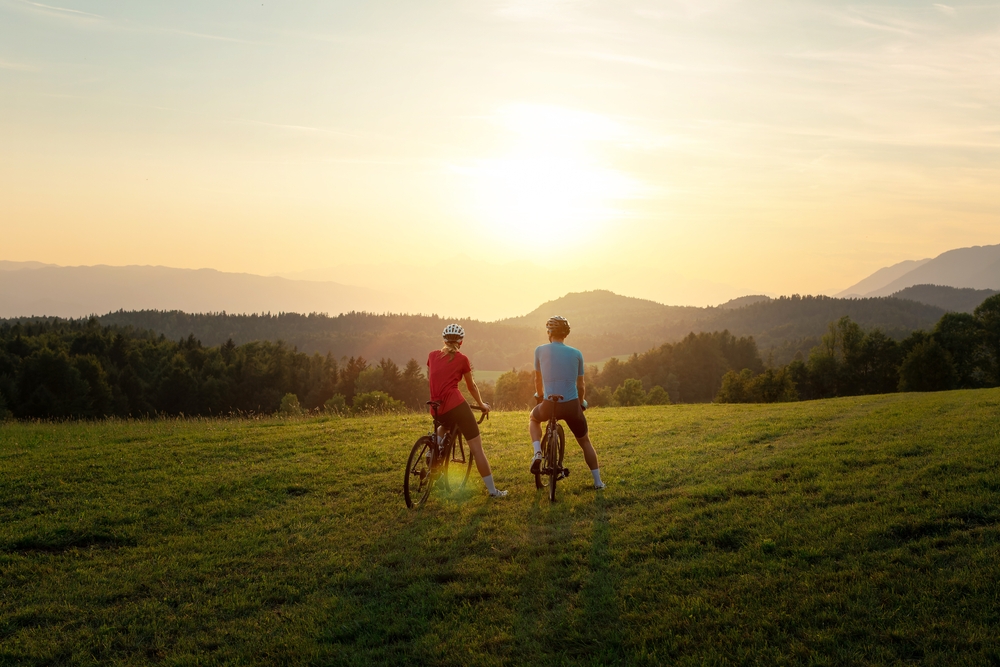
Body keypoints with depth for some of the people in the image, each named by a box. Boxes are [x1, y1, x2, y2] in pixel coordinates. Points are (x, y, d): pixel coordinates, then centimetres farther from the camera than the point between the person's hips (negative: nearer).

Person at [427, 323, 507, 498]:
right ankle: (492, 490, -1)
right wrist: (482, 404, 31)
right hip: (456, 404, -4)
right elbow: (472, 386, 16)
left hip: (437, 408, 4)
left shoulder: (432, 356, 13)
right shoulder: (462, 359, 5)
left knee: (445, 427, 40)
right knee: (477, 447, 0)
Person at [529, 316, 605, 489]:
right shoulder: (576, 354, 5)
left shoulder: (540, 350, 2)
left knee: (533, 418, 33)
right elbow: (581, 385, 10)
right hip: (572, 406, 1)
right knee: (585, 442, 23)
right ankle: (598, 482, 23)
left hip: (549, 405, -1)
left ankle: (537, 453, 11)